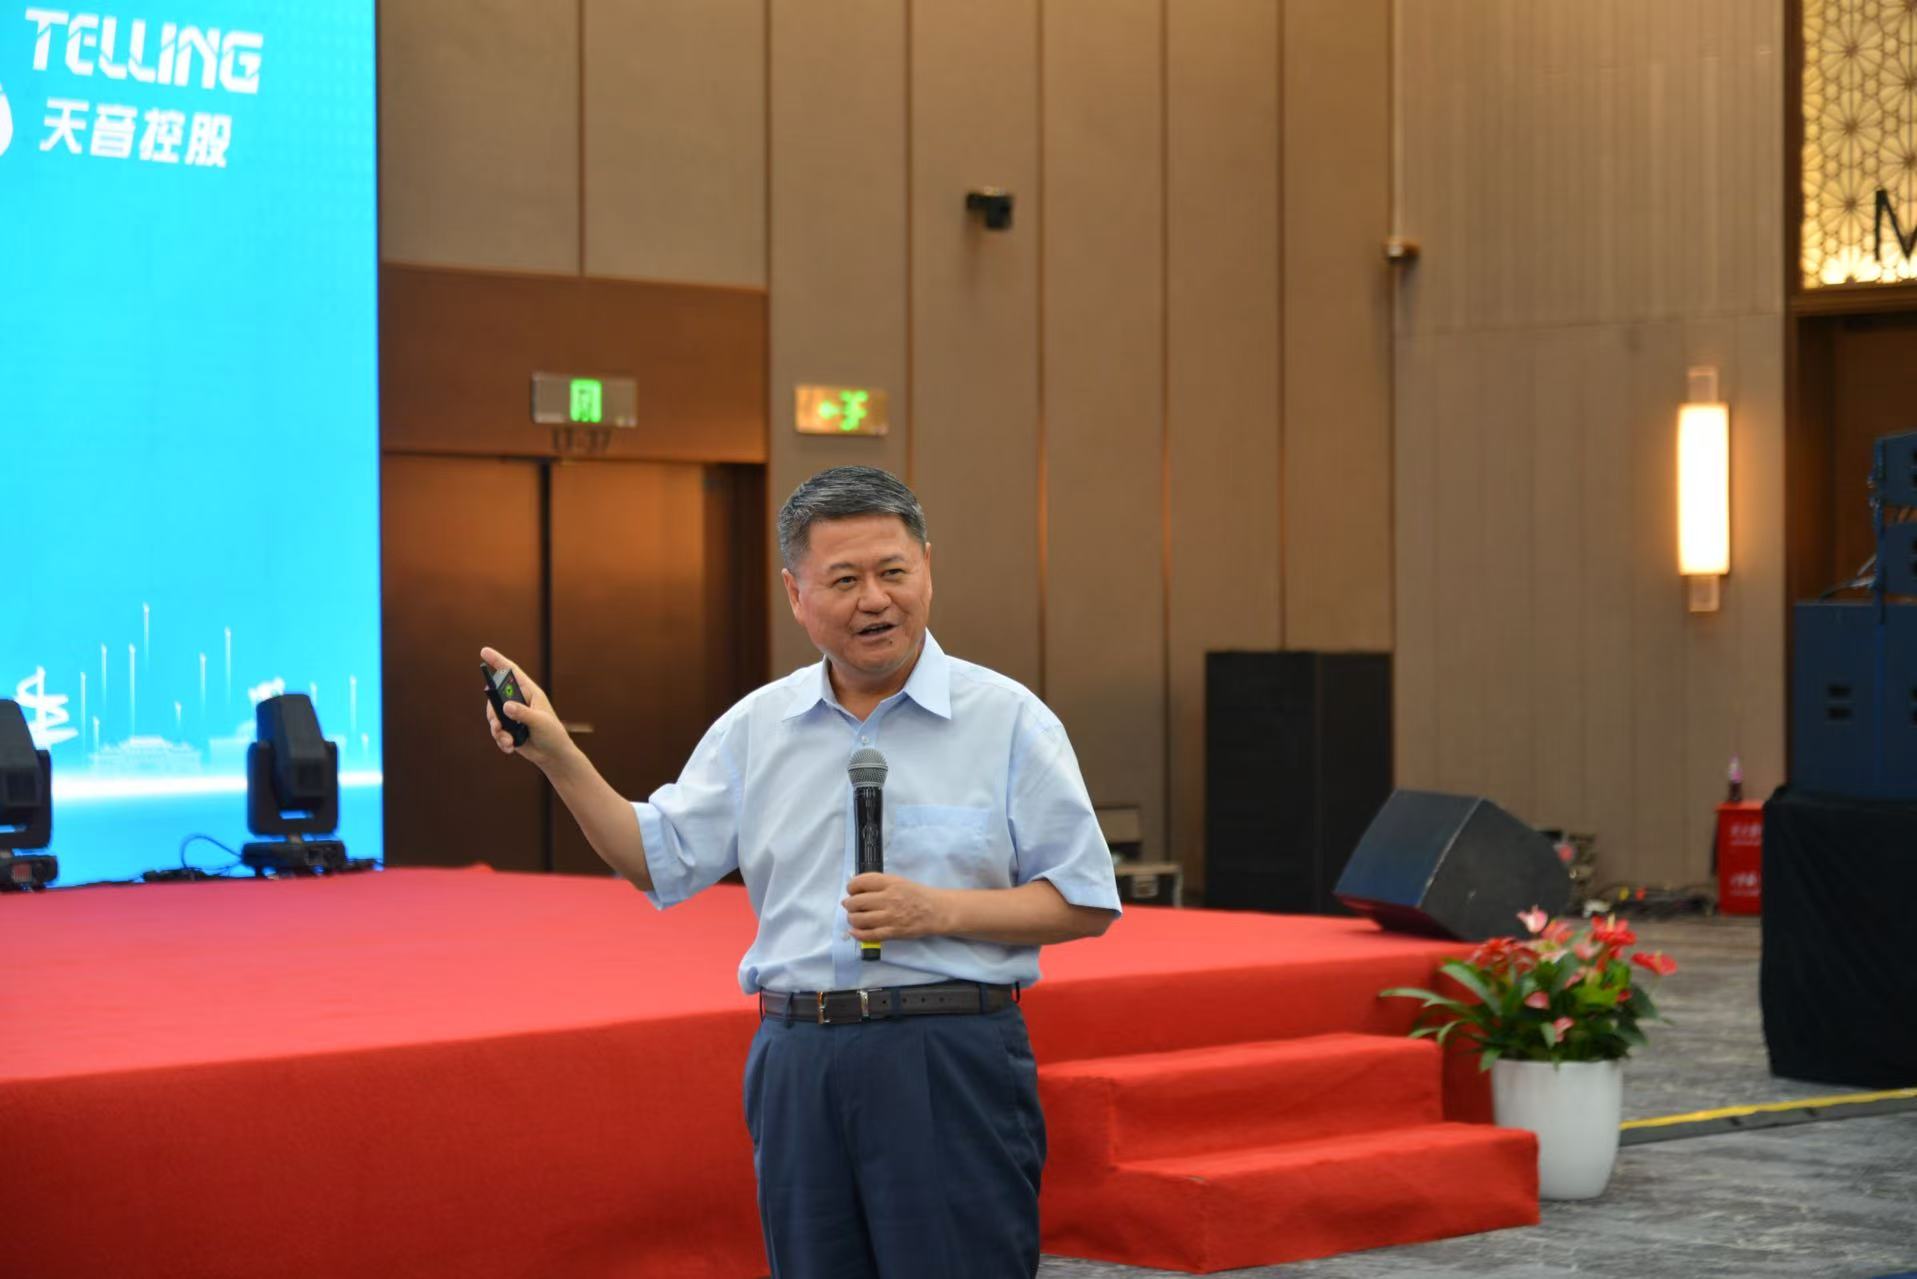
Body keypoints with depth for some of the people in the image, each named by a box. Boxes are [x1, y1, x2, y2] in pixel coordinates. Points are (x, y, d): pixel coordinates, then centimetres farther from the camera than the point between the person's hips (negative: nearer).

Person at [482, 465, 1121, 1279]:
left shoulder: (1006, 720, -2)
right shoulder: (757, 727, 11)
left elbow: (1087, 903, -2)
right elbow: (659, 860, 12)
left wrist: (941, 911, -15)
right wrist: (555, 755, 0)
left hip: (950, 1065, -4)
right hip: (797, 1060, 4)